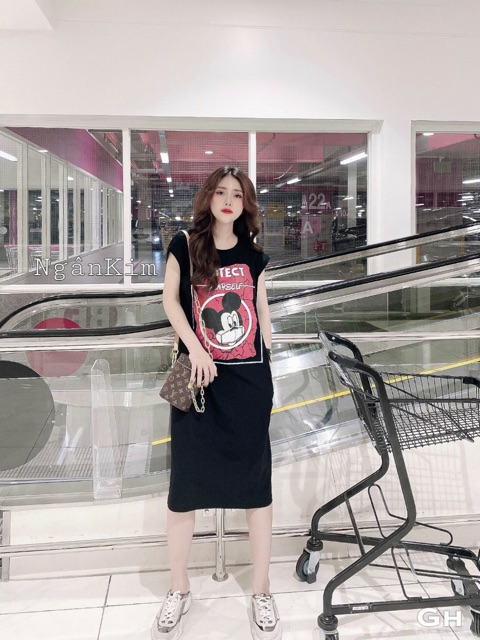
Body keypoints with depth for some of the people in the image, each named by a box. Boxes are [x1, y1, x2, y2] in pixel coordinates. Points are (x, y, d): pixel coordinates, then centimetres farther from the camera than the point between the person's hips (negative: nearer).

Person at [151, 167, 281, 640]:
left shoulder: (254, 255, 8)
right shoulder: (185, 245, 2)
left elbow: (262, 313, 12)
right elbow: (170, 300, -1)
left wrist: (268, 367, 12)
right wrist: (195, 349, -13)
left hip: (250, 380, 2)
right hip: (198, 376, -1)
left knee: (256, 481, 5)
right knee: (185, 481, 4)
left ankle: (261, 593, 20)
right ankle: (178, 591, 22)